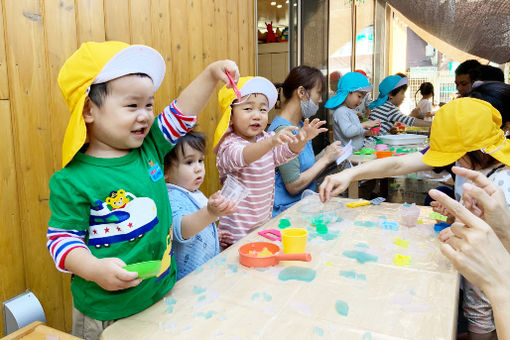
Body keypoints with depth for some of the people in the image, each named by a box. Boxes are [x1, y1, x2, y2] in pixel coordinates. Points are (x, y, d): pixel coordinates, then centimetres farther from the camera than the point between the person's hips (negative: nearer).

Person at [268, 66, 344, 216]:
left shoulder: (300, 125, 11)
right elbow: (293, 186, -19)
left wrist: (326, 154, 1)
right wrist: (325, 159, -11)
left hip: (303, 203, 9)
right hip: (286, 209, -9)